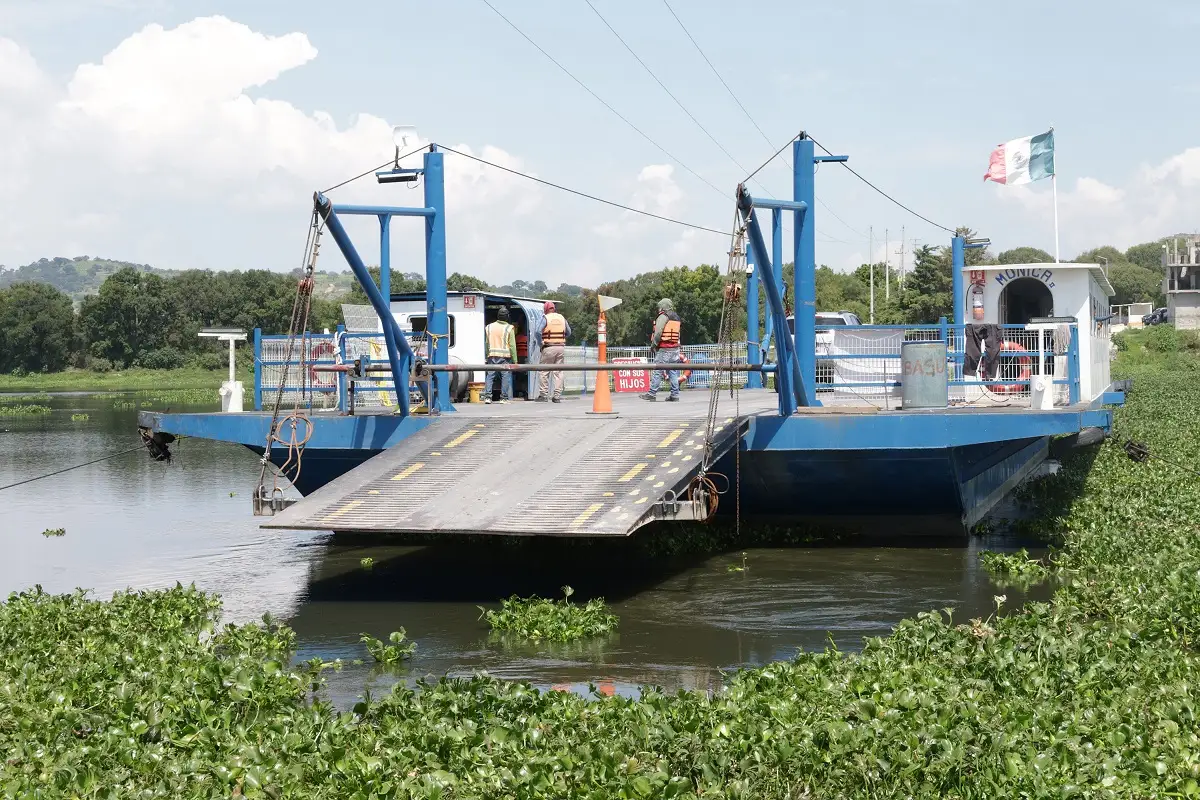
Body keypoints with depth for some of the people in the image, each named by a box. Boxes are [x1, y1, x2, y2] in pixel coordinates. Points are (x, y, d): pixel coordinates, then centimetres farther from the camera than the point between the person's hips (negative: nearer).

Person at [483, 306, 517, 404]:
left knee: (490, 376, 5)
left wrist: (487, 357, 15)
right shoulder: (509, 328, -3)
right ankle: (504, 398, 0)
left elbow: (486, 344, 11)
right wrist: (515, 360, -1)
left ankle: (487, 397, -3)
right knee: (505, 376, 2)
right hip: (505, 356, -3)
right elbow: (512, 345, -5)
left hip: (492, 355, 3)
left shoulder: (489, 327, 9)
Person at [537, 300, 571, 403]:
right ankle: (557, 396, 4)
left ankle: (543, 395, 1)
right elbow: (569, 333, 15)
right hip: (561, 347, 4)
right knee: (558, 372, 7)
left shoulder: (545, 318, -5)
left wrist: (540, 343, -4)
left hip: (549, 348, -4)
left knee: (544, 372, 3)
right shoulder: (562, 318, 11)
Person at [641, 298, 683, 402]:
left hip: (664, 349, -8)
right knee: (673, 372, 9)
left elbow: (658, 333, -14)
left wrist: (653, 345, -5)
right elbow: (678, 335, 16)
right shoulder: (677, 318, 17)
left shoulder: (663, 316, -7)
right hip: (675, 349, 8)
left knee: (657, 371, -5)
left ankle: (652, 394, -6)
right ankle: (675, 395, 7)